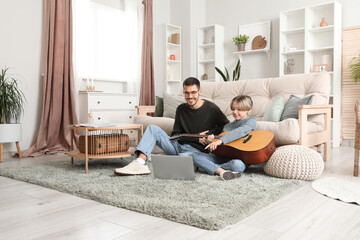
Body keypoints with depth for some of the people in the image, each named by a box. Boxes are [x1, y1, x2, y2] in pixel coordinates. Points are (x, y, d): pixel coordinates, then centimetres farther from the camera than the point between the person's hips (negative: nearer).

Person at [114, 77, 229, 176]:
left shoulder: (211, 109, -4)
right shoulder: (181, 109, 8)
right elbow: (175, 135, 7)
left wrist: (209, 134, -13)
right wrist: (197, 137, -7)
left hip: (197, 150, -5)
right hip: (179, 145, 5)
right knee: (153, 128, -11)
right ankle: (139, 163, -29)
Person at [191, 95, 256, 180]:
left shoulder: (251, 121, 3)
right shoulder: (227, 126, 21)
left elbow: (241, 131, -21)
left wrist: (220, 141, -32)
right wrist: (213, 141, -4)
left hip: (239, 158, -5)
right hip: (223, 157, 6)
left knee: (237, 165, -42)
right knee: (194, 155, -10)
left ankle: (209, 168, -18)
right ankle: (221, 171, -28)